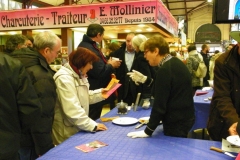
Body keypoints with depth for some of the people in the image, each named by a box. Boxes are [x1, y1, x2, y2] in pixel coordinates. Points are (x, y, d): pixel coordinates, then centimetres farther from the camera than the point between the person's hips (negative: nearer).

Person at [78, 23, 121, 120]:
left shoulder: (89, 45, 12)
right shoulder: (88, 49, -23)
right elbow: (99, 72, -27)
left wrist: (108, 64, 3)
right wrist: (111, 65, -10)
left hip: (94, 92, 11)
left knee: (93, 120, 21)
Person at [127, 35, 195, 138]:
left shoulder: (164, 70, -23)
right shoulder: (176, 63, 5)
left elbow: (159, 104, -22)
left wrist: (148, 131, -14)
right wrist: (145, 79, 13)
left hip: (176, 123, -9)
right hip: (184, 118, 9)